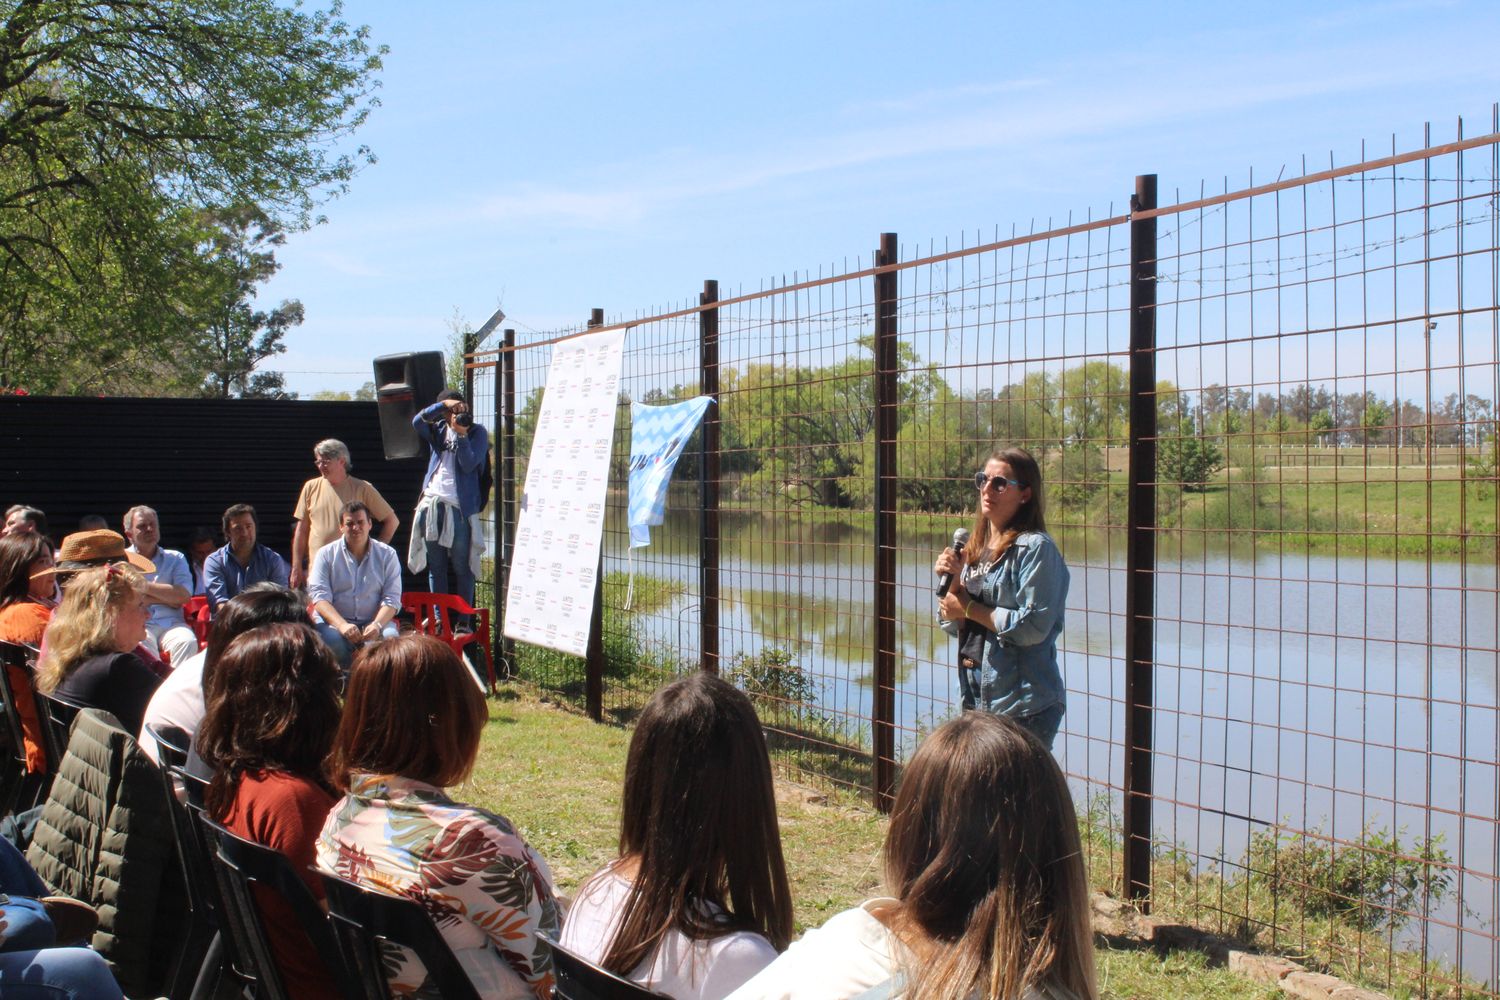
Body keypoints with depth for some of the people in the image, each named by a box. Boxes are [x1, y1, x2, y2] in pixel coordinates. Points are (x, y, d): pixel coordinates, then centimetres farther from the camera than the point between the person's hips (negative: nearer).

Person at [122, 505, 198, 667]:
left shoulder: (175, 558, 18)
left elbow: (184, 596, -1)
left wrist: (144, 586, 0)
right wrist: (168, 596, 1)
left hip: (170, 623, 1)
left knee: (187, 642, -32)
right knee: (142, 644, -36)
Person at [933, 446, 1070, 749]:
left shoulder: (1036, 548, -12)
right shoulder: (975, 548, 10)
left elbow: (1033, 627, -20)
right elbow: (954, 626, 12)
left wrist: (970, 608, -11)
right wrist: (952, 582, -6)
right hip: (976, 698, 7)